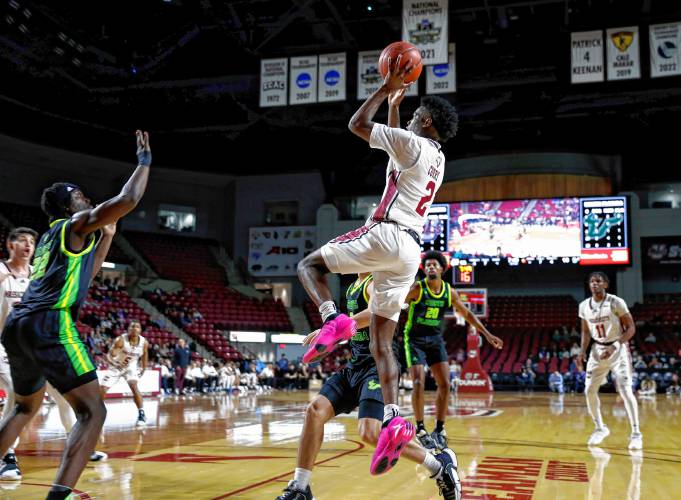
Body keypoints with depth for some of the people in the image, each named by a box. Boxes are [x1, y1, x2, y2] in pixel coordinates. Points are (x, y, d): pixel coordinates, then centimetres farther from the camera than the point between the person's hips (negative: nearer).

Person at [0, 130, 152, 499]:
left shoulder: (50, 237, 28)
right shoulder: (77, 223, 5)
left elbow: (83, 275, 40)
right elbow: (128, 199, -9)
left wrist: (108, 232, 38)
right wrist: (144, 160, 6)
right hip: (49, 325, -9)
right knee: (92, 411, -9)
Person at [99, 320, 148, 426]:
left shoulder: (144, 342, -17)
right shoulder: (121, 340, -29)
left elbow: (145, 354, 5)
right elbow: (110, 355, -34)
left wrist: (143, 368, 11)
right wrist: (114, 363, -55)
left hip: (131, 366, 1)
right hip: (116, 366, -1)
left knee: (134, 386, -23)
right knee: (102, 389, -4)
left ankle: (141, 414, -14)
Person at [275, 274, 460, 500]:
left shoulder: (376, 282, -11)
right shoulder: (354, 287, 18)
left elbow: (374, 313, -33)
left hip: (377, 366, -9)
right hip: (355, 365, 9)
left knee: (370, 432, -22)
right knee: (315, 411, -5)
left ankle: (440, 463, -3)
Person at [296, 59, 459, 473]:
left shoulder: (413, 143, -3)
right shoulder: (437, 158, 23)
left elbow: (357, 124, -1)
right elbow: (395, 144, 41)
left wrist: (387, 88, 9)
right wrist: (394, 103, 43)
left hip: (385, 235, -8)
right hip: (410, 251, 8)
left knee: (309, 264, 9)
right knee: (381, 340, 4)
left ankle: (334, 319, -18)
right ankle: (394, 420, -9)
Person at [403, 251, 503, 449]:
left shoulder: (450, 292, -1)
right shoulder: (416, 289, -14)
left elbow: (467, 314, 12)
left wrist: (487, 334, 10)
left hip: (435, 340, 4)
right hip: (415, 339, -4)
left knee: (444, 384, -3)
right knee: (419, 383, -14)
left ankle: (439, 430, 10)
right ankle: (420, 430, 1)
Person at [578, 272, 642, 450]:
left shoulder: (616, 302, -16)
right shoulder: (584, 306, -1)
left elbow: (631, 328, -13)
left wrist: (614, 347, -23)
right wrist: (583, 351, -2)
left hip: (618, 349, -5)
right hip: (598, 350, 5)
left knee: (625, 391, -13)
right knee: (589, 390, 2)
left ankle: (636, 433, -4)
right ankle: (600, 428, 20)